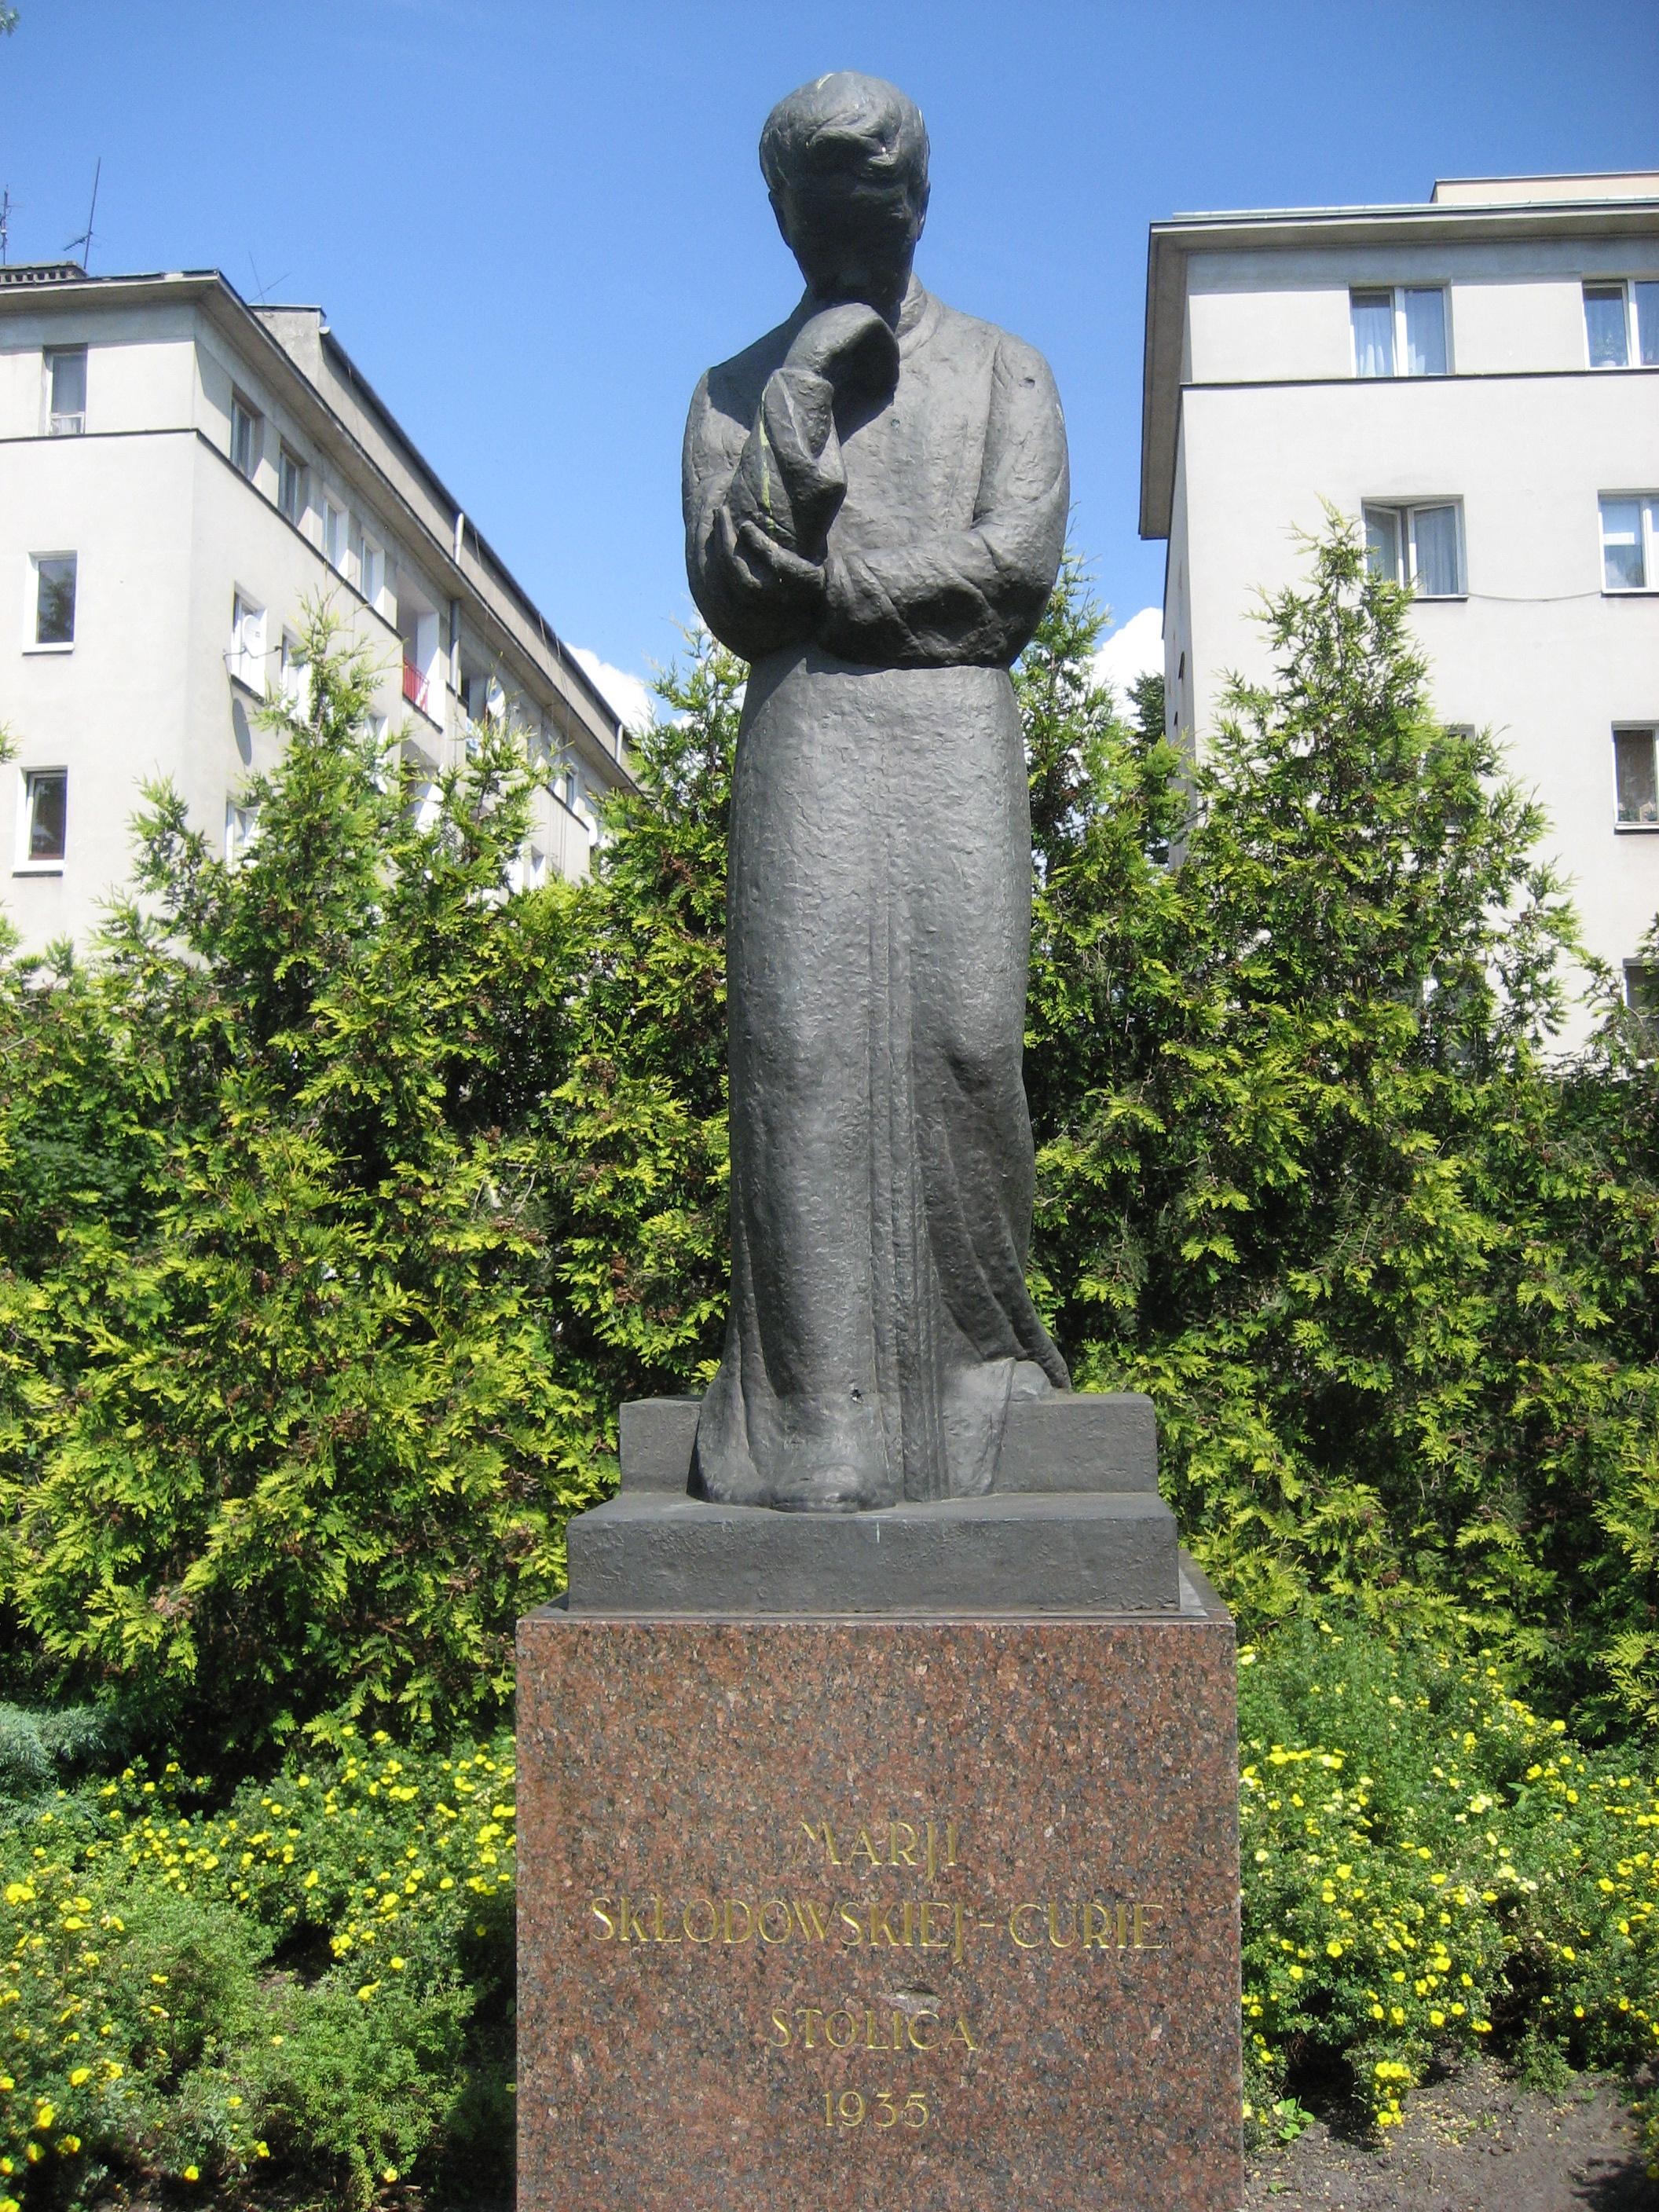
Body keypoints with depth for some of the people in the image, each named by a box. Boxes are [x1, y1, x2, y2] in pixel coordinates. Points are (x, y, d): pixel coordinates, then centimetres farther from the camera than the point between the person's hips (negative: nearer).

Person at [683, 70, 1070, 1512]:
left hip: (957, 728, 0)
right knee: (803, 1040, -14)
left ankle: (976, 1358, -2)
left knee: (962, 1032, -14)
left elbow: (1018, 563, 4)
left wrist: (826, 581, 0)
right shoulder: (741, 390, 22)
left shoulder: (1002, 368, 21)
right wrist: (796, 421, -4)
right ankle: (820, 1410, -14)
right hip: (805, 737, 0)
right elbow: (729, 597, 6)